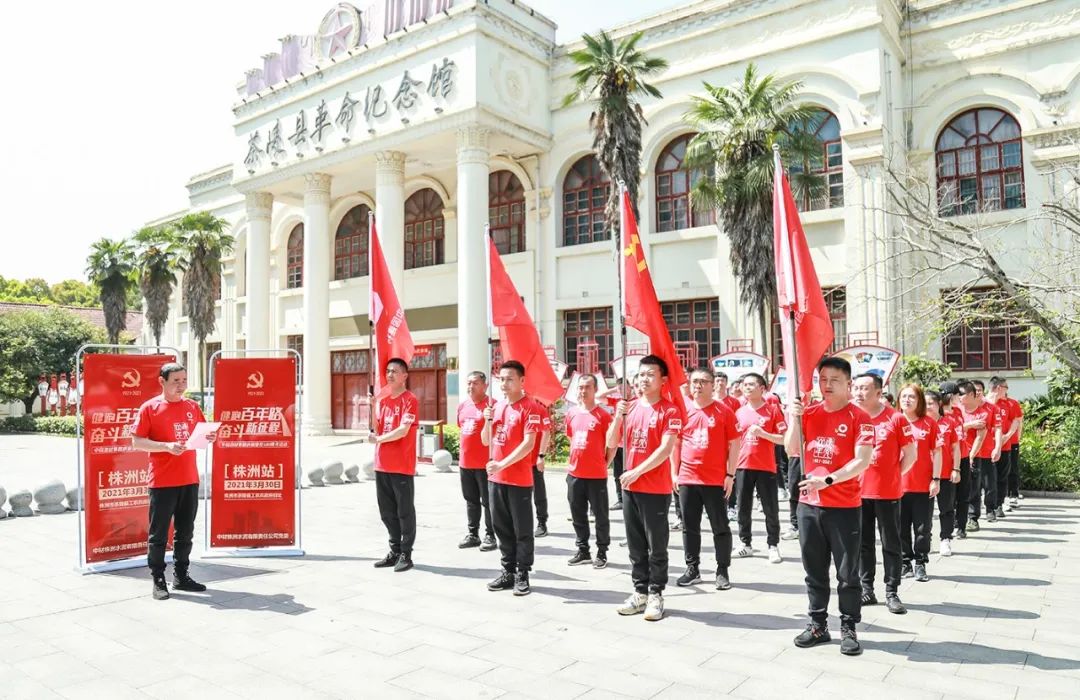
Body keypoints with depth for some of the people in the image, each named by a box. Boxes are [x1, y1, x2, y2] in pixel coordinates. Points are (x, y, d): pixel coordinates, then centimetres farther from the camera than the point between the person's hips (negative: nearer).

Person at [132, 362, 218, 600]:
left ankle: (181, 576, 24)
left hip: (190, 480, 5)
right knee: (159, 533, 2)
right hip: (162, 482, -5)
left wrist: (209, 437, -4)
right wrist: (166, 446, -21)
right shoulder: (150, 407, -5)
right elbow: (136, 441, -9)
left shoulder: (192, 407, 10)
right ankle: (158, 580, 12)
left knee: (185, 532, 12)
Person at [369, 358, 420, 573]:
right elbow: (375, 429, 13)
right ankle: (395, 551, 24)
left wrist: (378, 439, -6)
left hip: (402, 466, -7)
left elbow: (403, 431, -17)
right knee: (387, 511, 13)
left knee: (405, 511, 1)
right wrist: (371, 407, 0)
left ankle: (406, 555, 9)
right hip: (382, 465, 7)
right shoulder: (383, 400, 14)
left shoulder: (410, 400, -8)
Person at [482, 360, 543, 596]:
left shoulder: (530, 407, -10)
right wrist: (488, 421, -5)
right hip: (495, 478, 7)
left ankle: (522, 575, 12)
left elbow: (528, 444, -18)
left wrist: (502, 464, -23)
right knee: (502, 527, 14)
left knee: (522, 530, 3)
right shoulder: (497, 406, 11)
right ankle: (508, 572, 25)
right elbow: (486, 441, 14)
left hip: (519, 480, -7)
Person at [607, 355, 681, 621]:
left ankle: (656, 595, 13)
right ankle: (640, 592, 22)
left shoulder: (670, 410, -8)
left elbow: (666, 449, -17)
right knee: (635, 545, 12)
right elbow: (611, 443, 6)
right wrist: (618, 416, -9)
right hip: (630, 487, 5)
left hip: (656, 489, -5)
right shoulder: (629, 407, 8)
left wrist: (637, 471, -18)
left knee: (656, 546, 3)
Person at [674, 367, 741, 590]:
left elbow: (734, 444, -2)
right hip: (687, 479, 3)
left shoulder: (723, 411, -3)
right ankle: (692, 569, 21)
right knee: (690, 527, 10)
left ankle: (722, 570, 15)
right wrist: (674, 473, 8)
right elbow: (676, 444, 12)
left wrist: (730, 475, -6)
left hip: (715, 480, -3)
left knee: (720, 527, 4)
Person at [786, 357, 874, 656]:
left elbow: (862, 461, -15)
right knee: (815, 570, 13)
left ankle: (849, 628, 19)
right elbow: (792, 450, 3)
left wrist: (827, 479, -23)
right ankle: (818, 625, 25)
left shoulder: (859, 417, -7)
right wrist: (794, 419, -10)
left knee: (847, 573, 6)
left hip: (845, 507, -4)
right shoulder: (808, 412, 6)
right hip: (808, 504, 4)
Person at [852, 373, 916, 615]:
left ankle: (892, 593, 14)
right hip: (858, 491, 3)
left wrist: (893, 476, -2)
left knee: (891, 544, 5)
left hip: (887, 492, -3)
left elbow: (910, 455, -2)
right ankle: (867, 589, 21)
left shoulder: (895, 418, -7)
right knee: (864, 543, 11)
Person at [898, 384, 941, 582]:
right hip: (897, 484, 1)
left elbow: (937, 452, 1)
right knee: (901, 527, 8)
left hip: (924, 485, -1)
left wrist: (936, 479, -5)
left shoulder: (929, 422, -1)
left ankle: (920, 564, 17)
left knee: (923, 527, 6)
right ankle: (905, 562, 21)